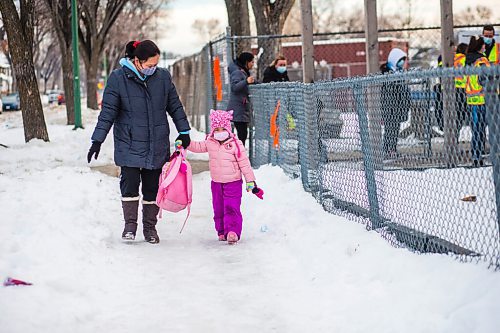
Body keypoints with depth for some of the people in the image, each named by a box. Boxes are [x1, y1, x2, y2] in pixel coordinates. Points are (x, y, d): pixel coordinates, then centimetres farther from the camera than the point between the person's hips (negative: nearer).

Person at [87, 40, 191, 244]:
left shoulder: (163, 77, 1)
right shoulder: (118, 78, -8)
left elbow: (175, 106, 12)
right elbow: (108, 112, -6)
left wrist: (184, 132, 15)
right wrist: (97, 140, -10)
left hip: (157, 146, 3)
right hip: (129, 146, -3)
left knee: (152, 188, 7)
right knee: (130, 185, -6)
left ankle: (150, 227, 20)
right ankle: (130, 224, 9)